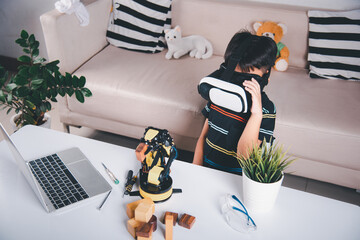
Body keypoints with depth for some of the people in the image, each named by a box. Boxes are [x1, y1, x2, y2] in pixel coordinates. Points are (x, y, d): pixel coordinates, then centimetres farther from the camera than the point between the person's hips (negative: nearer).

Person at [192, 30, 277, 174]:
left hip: (235, 179, -5)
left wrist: (256, 114, -28)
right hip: (206, 169, 5)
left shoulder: (266, 109, -11)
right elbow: (203, 137, 9)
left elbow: (243, 155, -20)